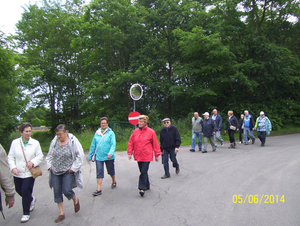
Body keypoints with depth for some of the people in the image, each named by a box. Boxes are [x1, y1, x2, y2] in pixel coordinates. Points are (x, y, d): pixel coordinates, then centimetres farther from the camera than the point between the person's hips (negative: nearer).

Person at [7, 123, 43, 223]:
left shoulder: (35, 143, -4)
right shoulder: (15, 142, -1)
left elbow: (40, 156, 2)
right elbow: (10, 157, 2)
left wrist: (33, 162, -16)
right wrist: (13, 167, -12)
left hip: (29, 173, -3)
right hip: (17, 173, 3)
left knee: (26, 192, -3)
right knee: (19, 190, 16)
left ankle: (26, 213, 16)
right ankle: (31, 199, 46)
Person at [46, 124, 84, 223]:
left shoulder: (73, 141, -11)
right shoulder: (54, 141, 1)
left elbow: (80, 156, -8)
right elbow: (49, 155, 15)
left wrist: (74, 168, -10)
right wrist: (49, 166, 5)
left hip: (68, 171, -4)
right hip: (55, 172, 5)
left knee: (66, 191, -8)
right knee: (57, 192, 8)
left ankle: (76, 200, 27)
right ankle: (61, 213, 24)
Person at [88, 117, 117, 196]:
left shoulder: (111, 133, -6)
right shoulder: (97, 133, 4)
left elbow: (113, 144, -12)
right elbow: (93, 145, 10)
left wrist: (110, 153, -28)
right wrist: (90, 155, 12)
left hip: (109, 157, -2)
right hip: (98, 156, 2)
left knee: (111, 171, 15)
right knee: (99, 173, 0)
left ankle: (114, 182, 42)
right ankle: (98, 189, 6)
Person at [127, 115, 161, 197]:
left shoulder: (151, 132, -6)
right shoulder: (135, 131, 4)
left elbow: (155, 144, -1)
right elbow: (130, 143, 8)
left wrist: (157, 155, 2)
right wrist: (130, 153, 3)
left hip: (147, 156, -4)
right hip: (138, 156, 5)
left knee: (144, 172, -8)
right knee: (143, 172, 15)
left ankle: (142, 188, -2)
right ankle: (147, 185, 32)